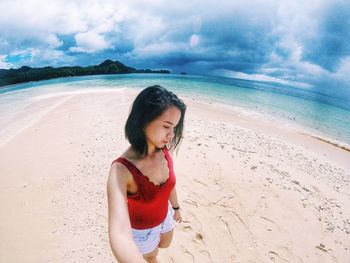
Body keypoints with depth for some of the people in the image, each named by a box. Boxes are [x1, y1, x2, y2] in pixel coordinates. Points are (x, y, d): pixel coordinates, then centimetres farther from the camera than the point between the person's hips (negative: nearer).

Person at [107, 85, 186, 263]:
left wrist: (176, 207, 15)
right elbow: (119, 234, -52)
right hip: (141, 227, -5)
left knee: (165, 244, 34)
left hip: (164, 216, 5)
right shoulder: (121, 170, -40)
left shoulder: (165, 150, -22)